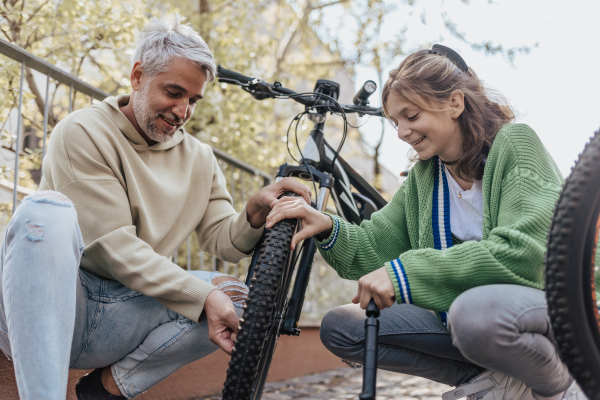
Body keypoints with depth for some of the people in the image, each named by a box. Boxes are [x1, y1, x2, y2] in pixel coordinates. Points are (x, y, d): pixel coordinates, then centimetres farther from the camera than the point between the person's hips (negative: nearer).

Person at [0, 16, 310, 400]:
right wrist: (203, 295, -23)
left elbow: (224, 241, 4)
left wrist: (256, 213, -19)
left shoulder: (200, 159, 11)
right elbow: (116, 247, -16)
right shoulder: (84, 133, -8)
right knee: (48, 210, -33)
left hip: (118, 318, 5)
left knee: (237, 296, -14)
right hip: (42, 314, -4)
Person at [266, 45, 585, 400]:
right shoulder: (423, 176, 9)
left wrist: (406, 272, -28)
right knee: (338, 327, -6)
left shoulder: (515, 144, -11)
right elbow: (374, 248, 3)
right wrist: (328, 228, -19)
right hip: (460, 315, 7)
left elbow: (521, 251, -25)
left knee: (477, 309, -41)